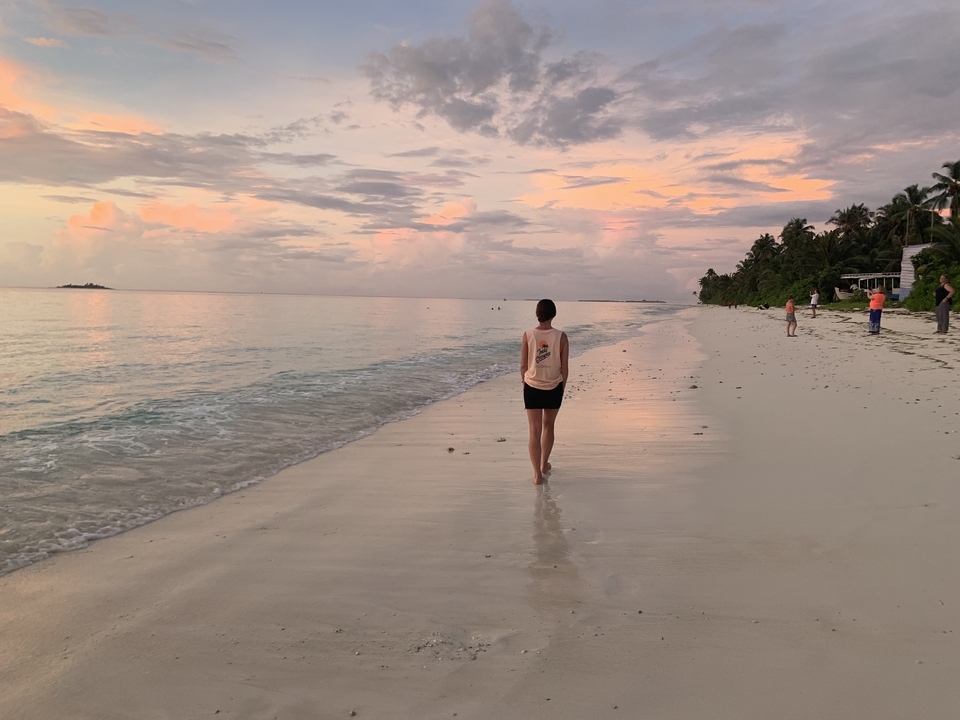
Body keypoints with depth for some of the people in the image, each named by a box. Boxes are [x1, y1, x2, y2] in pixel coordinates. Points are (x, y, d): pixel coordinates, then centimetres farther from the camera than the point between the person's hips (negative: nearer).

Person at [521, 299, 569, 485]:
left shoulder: (528, 335, -9)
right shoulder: (561, 337, -10)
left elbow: (523, 365, -3)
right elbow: (565, 368, -5)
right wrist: (561, 387, 11)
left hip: (532, 388, -1)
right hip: (554, 388, 1)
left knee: (535, 431, 4)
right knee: (548, 426, 22)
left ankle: (537, 474, 0)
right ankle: (544, 464, 36)